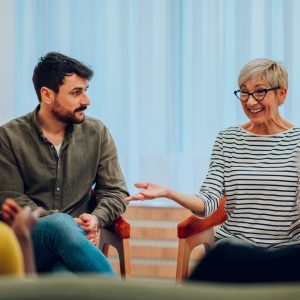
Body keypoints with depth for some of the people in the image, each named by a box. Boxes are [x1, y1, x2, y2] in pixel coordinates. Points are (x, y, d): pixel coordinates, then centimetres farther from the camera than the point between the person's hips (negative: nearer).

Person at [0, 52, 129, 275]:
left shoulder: (97, 133, 11)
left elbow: (115, 191, 12)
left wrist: (96, 219, -12)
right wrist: (61, 223, -16)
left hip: (76, 239, 1)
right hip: (27, 240, -1)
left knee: (66, 274, -37)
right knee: (61, 224, -38)